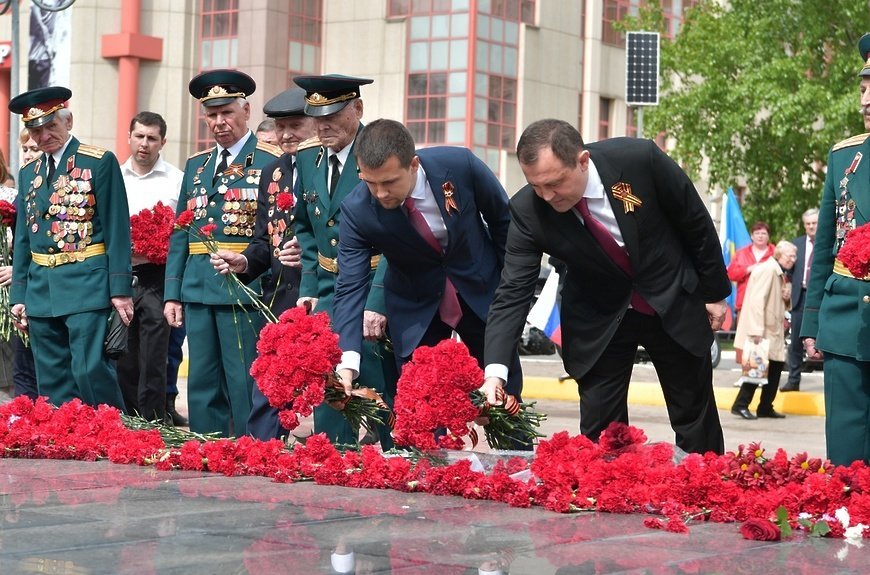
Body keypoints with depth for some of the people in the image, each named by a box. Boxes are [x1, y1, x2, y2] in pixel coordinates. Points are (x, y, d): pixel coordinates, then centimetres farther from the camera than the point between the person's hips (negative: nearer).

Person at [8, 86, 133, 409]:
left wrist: (120, 288, -12)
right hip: (41, 291, 6)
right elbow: (23, 239, 18)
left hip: (86, 285, -6)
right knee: (52, 384, 7)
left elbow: (117, 230, -6)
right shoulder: (29, 173, 14)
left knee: (90, 370, -14)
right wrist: (19, 295, 13)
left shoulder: (100, 163, -3)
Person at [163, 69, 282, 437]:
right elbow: (180, 234, 16)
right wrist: (172, 293, 9)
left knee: (246, 387, -5)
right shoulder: (196, 165, 17)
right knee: (202, 386, 10)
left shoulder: (271, 162, -2)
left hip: (245, 291, -6)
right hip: (198, 290, 6)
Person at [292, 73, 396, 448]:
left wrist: (377, 304, -22)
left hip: (374, 291, -6)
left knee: (382, 386, -2)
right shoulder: (308, 161, 9)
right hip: (329, 291, 6)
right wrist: (308, 287, 7)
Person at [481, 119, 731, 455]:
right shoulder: (528, 212, -22)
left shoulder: (639, 159, -26)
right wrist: (494, 372, -34)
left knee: (697, 426, 12)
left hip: (676, 305, 0)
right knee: (599, 435, -4)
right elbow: (513, 293, -22)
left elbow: (696, 222, -10)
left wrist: (715, 292, -1)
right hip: (600, 322, 0)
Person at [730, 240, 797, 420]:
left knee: (776, 365, 9)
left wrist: (787, 298, 3)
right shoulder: (768, 269, -14)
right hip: (760, 331, -10)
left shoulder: (781, 273, 16)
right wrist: (757, 331, -29)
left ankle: (765, 408, 15)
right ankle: (741, 405, -2)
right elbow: (757, 300, -23)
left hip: (773, 331, 10)